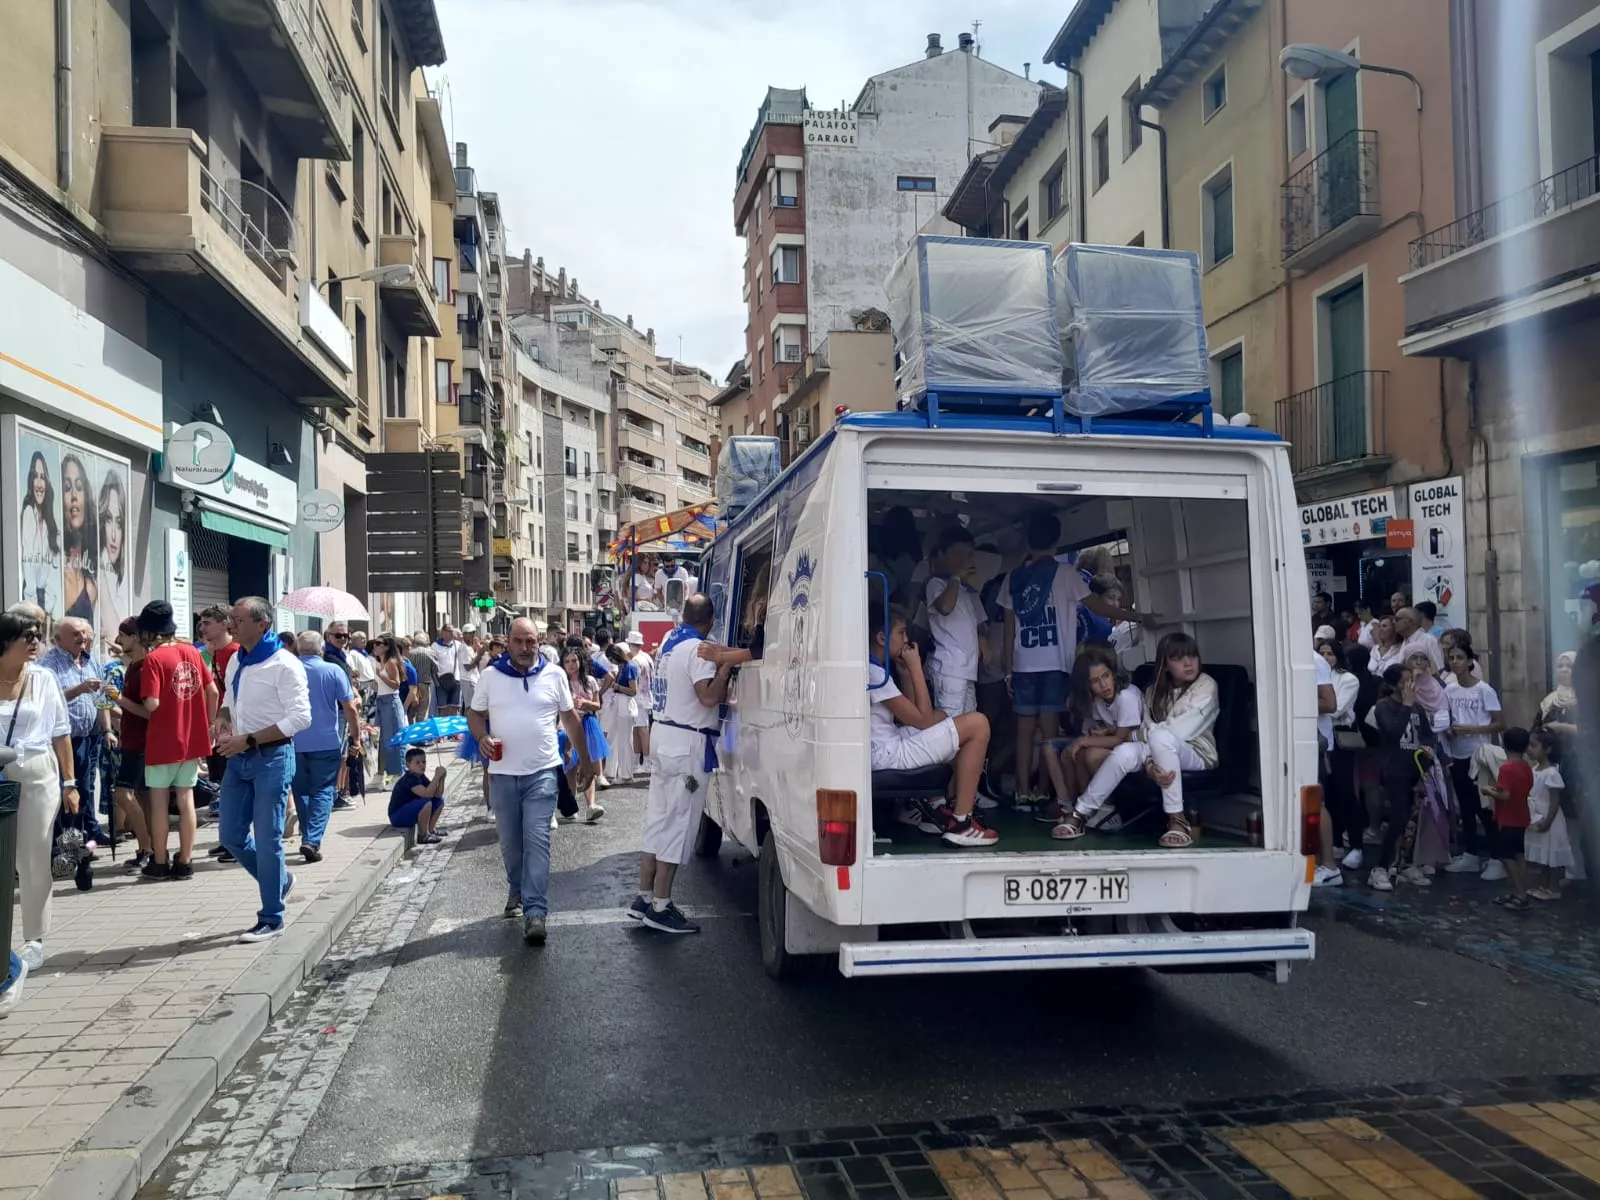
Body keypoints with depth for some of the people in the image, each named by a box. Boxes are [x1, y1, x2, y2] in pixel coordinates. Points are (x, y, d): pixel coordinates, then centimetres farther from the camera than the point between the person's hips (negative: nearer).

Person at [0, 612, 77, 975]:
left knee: (34, 860, 6)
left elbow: (61, 733, 6)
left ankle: (34, 939, 16)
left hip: (38, 776, 1)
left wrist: (69, 783, 4)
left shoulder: (43, 678, 2)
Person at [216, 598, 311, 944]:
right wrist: (228, 731, 5)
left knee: (267, 840, -1)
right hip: (239, 759, 8)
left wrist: (249, 740, -20)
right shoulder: (235, 662, 9)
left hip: (272, 758, -7)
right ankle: (280, 880, 33)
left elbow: (300, 717, -19)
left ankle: (271, 919, 12)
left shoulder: (284, 665, -14)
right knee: (231, 836, 10)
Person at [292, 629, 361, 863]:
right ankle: (312, 840, -12)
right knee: (322, 791, 2)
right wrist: (356, 739, 2)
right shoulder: (334, 671, -5)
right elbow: (350, 708, -6)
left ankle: (308, 838, 18)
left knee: (301, 791, 15)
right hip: (326, 743, -2)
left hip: (294, 744, 2)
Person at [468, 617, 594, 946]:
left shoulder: (554, 675, 2)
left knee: (537, 841, -10)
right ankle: (517, 891, 36)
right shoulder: (490, 676, 3)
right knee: (510, 842, 13)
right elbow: (474, 714, 10)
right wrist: (482, 737, -12)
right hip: (503, 774, 2)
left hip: (542, 773, -2)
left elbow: (570, 718, 10)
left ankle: (535, 911, -13)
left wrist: (584, 759, 12)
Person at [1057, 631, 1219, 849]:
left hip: (1197, 754, -4)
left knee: (1160, 736, -37)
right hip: (1159, 756, 4)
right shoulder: (1154, 691, 8)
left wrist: (1151, 731, -3)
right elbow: (1146, 733, -5)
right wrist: (1150, 765, -24)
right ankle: (1080, 815, -20)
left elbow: (1181, 732, -15)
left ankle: (1177, 820, -33)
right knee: (1125, 751, -30)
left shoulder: (1206, 686, -5)